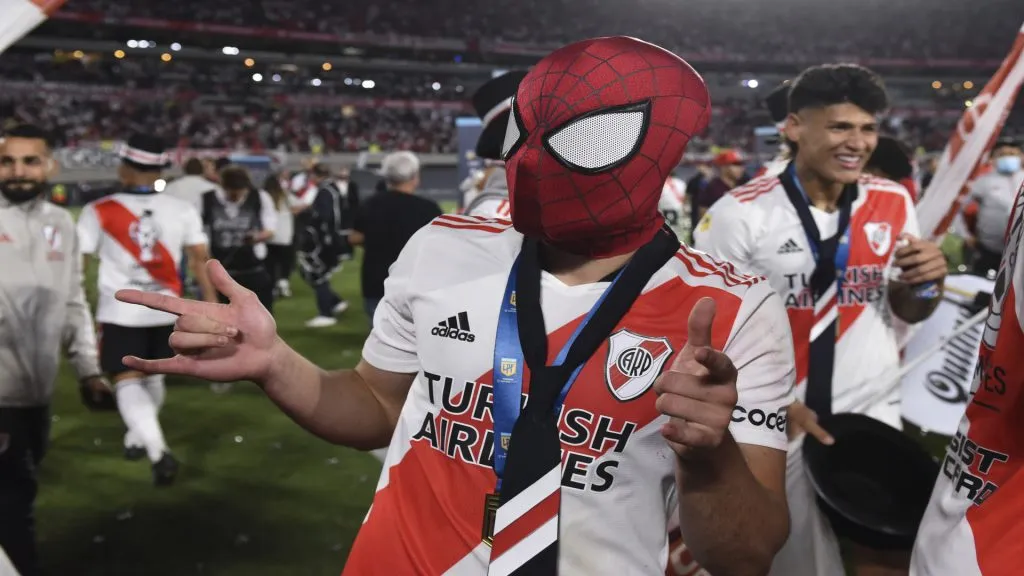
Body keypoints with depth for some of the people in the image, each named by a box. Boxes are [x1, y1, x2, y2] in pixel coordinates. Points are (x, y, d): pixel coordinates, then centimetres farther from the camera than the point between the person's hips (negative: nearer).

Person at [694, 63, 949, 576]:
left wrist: (927, 282, -10)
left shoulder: (894, 202, 1)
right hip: (779, 425, -4)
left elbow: (906, 312, 12)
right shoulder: (741, 213, -15)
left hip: (874, 416, 4)